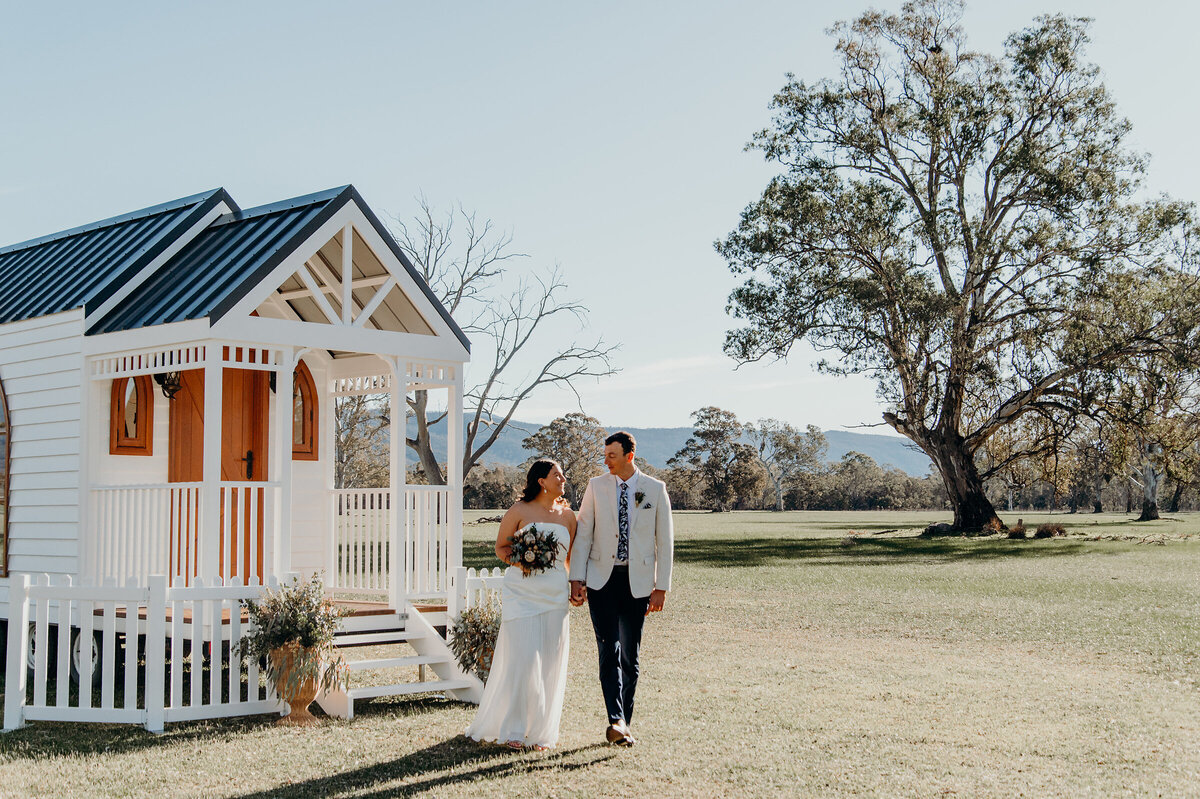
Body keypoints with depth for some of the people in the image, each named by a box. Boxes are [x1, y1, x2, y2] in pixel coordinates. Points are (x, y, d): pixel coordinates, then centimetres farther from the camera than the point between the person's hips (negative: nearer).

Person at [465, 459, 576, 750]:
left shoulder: (567, 515, 11)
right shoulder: (519, 511, 0)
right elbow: (500, 546, 6)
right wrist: (517, 561, -13)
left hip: (555, 596, 4)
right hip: (521, 593, -4)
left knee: (549, 664, 2)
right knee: (521, 659, -9)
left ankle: (540, 731, 12)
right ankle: (513, 729, 1)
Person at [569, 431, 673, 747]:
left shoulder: (655, 490, 2)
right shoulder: (596, 487, 4)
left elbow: (665, 541, 3)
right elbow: (583, 534, 5)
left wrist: (661, 587, -2)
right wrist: (576, 578, -3)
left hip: (637, 581, 0)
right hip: (601, 579, 0)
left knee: (630, 656, 6)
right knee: (609, 650, -11)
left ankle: (623, 724, 16)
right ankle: (616, 721, -18)